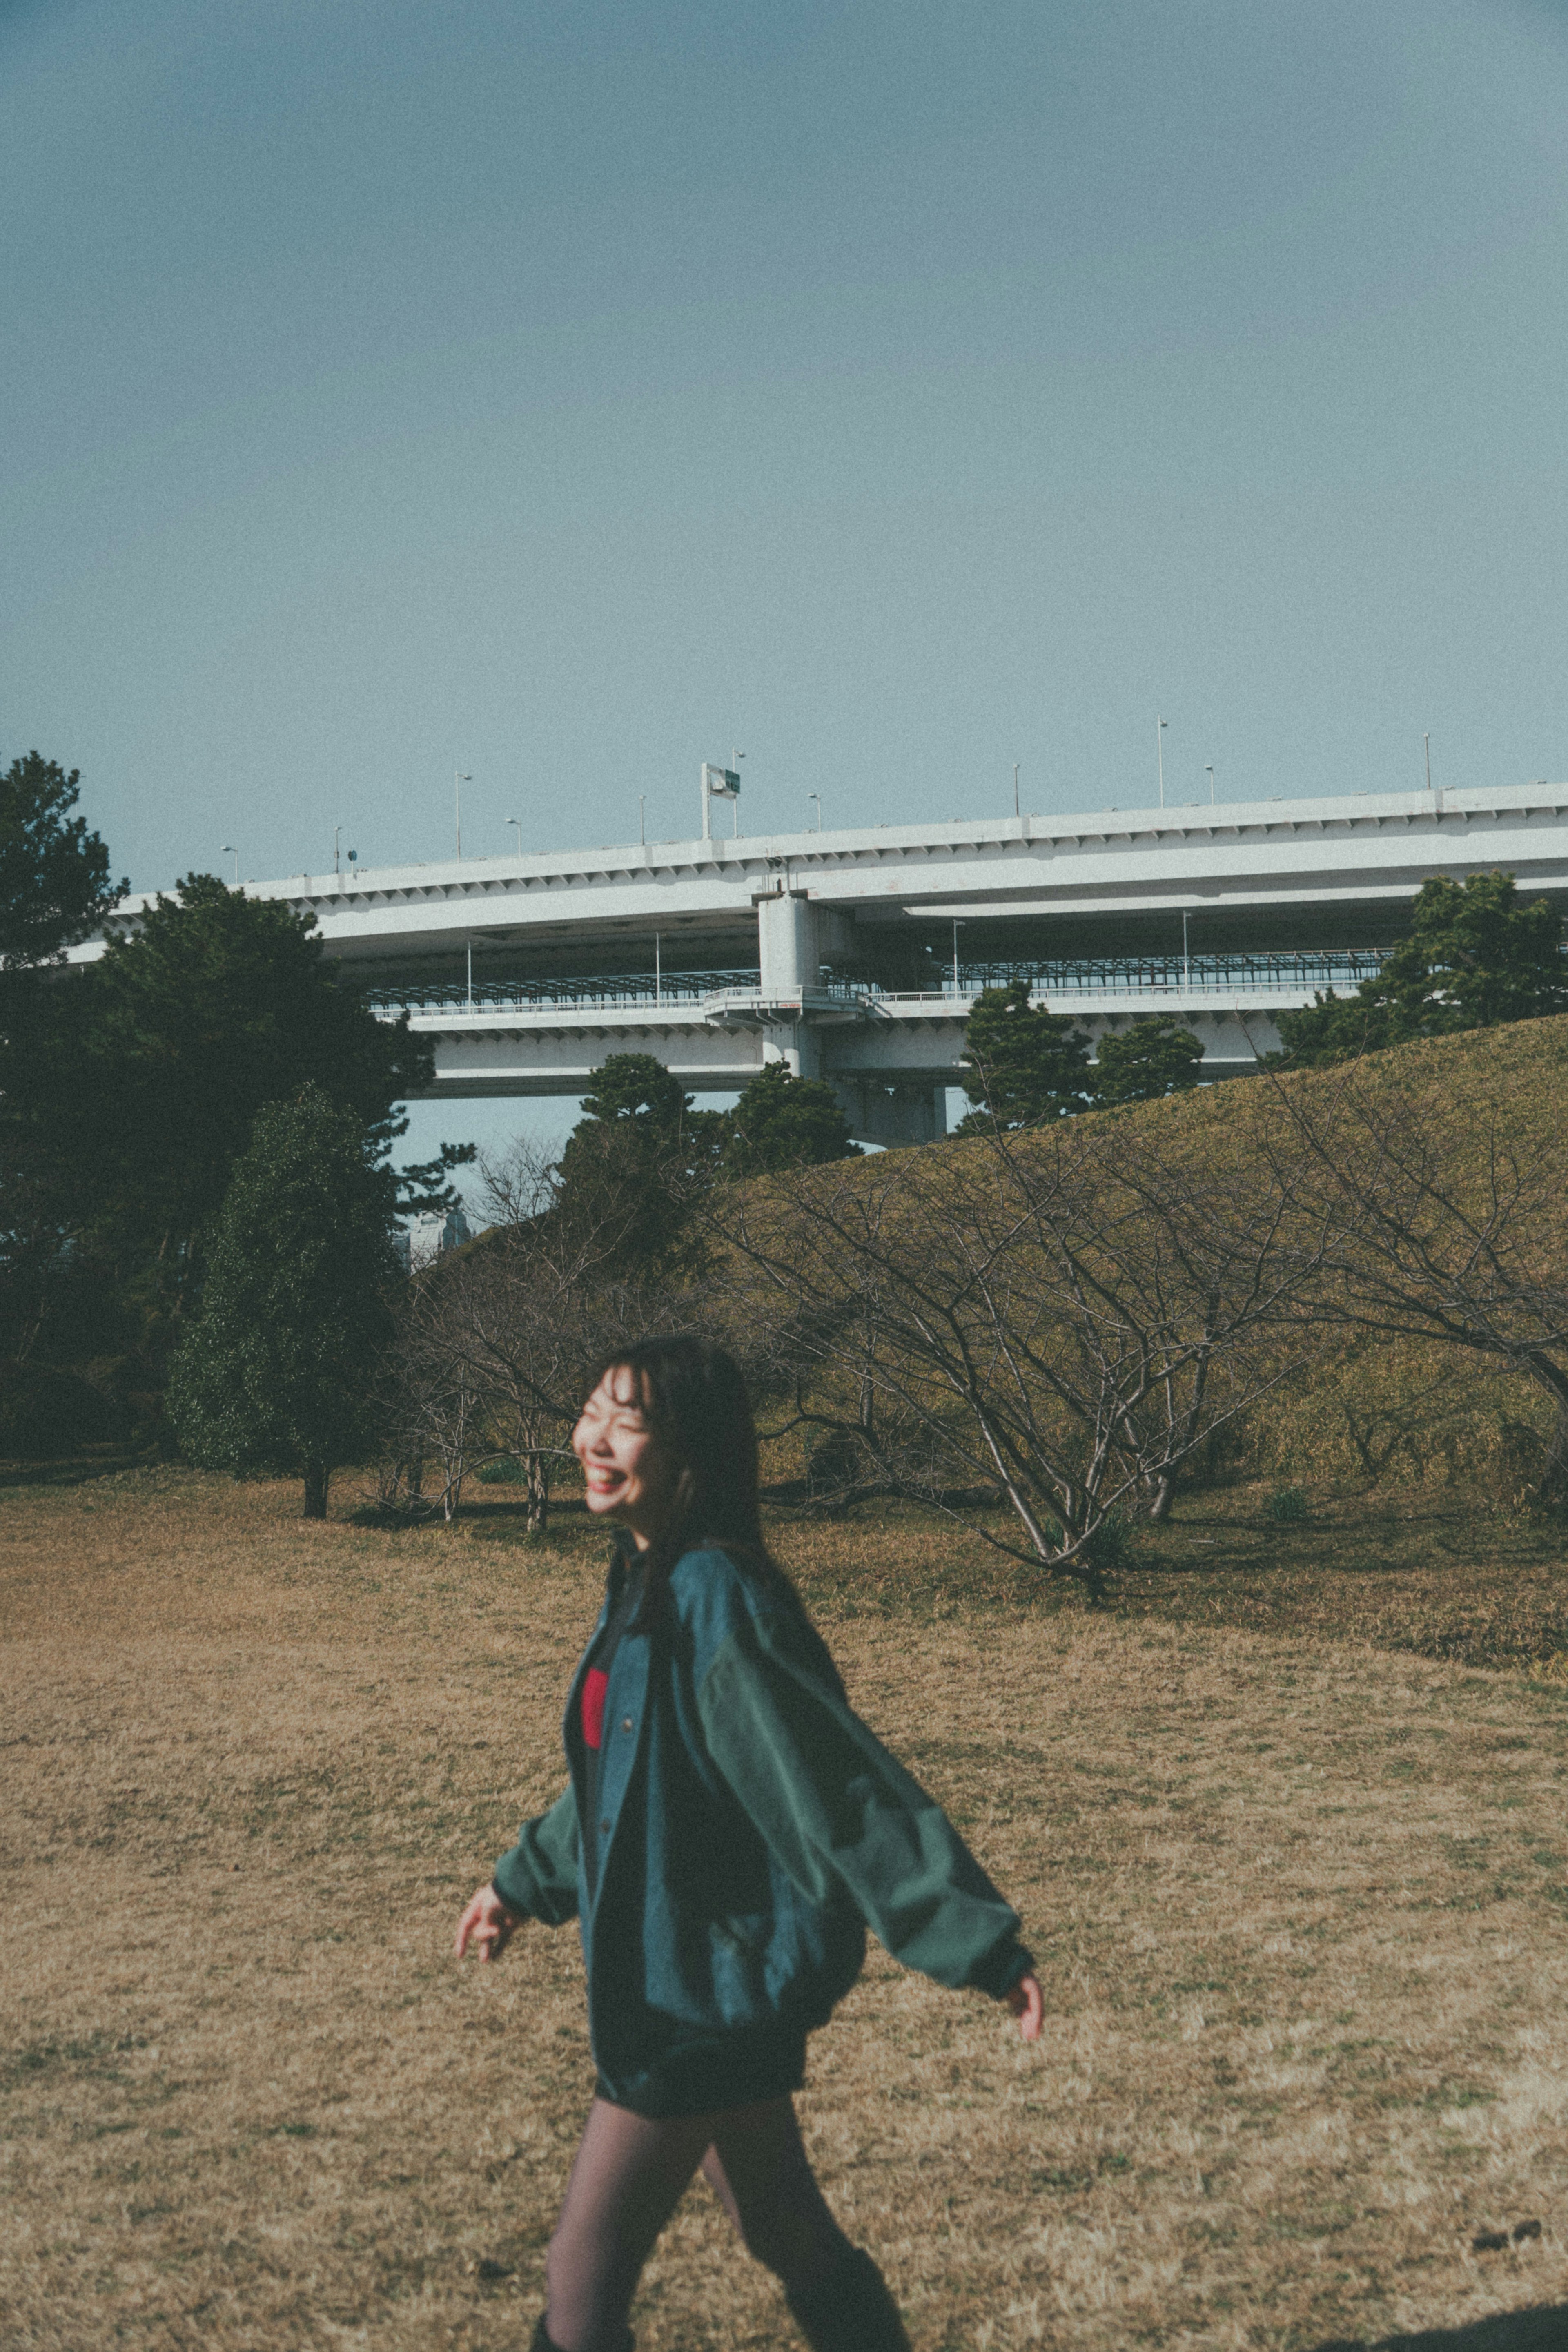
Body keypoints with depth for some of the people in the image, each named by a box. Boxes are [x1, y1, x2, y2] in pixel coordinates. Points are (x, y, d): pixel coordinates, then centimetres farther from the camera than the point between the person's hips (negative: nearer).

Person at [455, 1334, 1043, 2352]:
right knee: (789, 2232, 20)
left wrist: (980, 1942, -25)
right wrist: (528, 1879, 30)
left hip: (709, 1992, -9)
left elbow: (844, 1779, -24)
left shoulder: (715, 1600, -22)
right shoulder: (643, 1586, 7)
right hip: (697, 1987, 9)